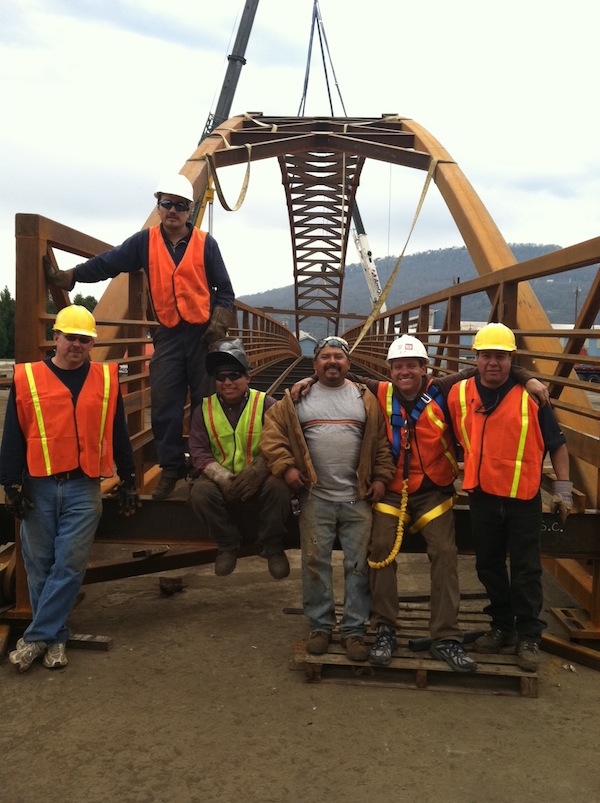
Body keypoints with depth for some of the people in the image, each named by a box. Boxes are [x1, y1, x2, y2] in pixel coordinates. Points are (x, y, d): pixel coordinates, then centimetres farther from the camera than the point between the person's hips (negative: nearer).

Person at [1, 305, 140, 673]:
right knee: (39, 565, 7)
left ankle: (37, 636, 10)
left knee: (70, 564, -3)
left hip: (83, 488, 0)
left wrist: (128, 482, 11)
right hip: (38, 488, 0)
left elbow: (119, 435, 10)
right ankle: (56, 638, 22)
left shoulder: (107, 379, 5)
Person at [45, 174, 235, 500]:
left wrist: (219, 321, -9)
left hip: (202, 332, -1)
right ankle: (171, 468, 10)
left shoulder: (205, 243, 1)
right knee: (163, 404, -1)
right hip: (168, 335, 2)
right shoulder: (145, 241, 4)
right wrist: (67, 276, -14)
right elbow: (107, 263, -3)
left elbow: (223, 289, 4)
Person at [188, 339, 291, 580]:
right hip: (221, 480, 2)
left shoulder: (266, 404, -4)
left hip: (259, 478, -2)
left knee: (278, 487, -32)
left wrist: (256, 473, -29)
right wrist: (223, 478, -20)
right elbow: (198, 451, -3)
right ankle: (227, 544, -1)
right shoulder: (204, 409, 3)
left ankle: (272, 547, -6)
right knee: (200, 492, -28)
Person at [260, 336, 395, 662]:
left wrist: (381, 478, -1)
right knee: (315, 562, 6)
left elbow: (382, 442, 6)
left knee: (358, 565, 5)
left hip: (358, 500, 0)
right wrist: (285, 466, -6)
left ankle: (354, 630, 17)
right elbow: (272, 432, 4)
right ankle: (320, 626, 22)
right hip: (315, 500, 0)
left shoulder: (365, 399, 7)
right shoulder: (297, 398, 6)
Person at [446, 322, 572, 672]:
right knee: (489, 566, 15)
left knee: (526, 570, 4)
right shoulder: (459, 394, 0)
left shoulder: (531, 395, -7)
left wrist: (563, 488, -2)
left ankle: (528, 637, 17)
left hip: (524, 498, -3)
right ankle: (502, 627, 31)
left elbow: (556, 443, 0)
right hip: (482, 496, 4)